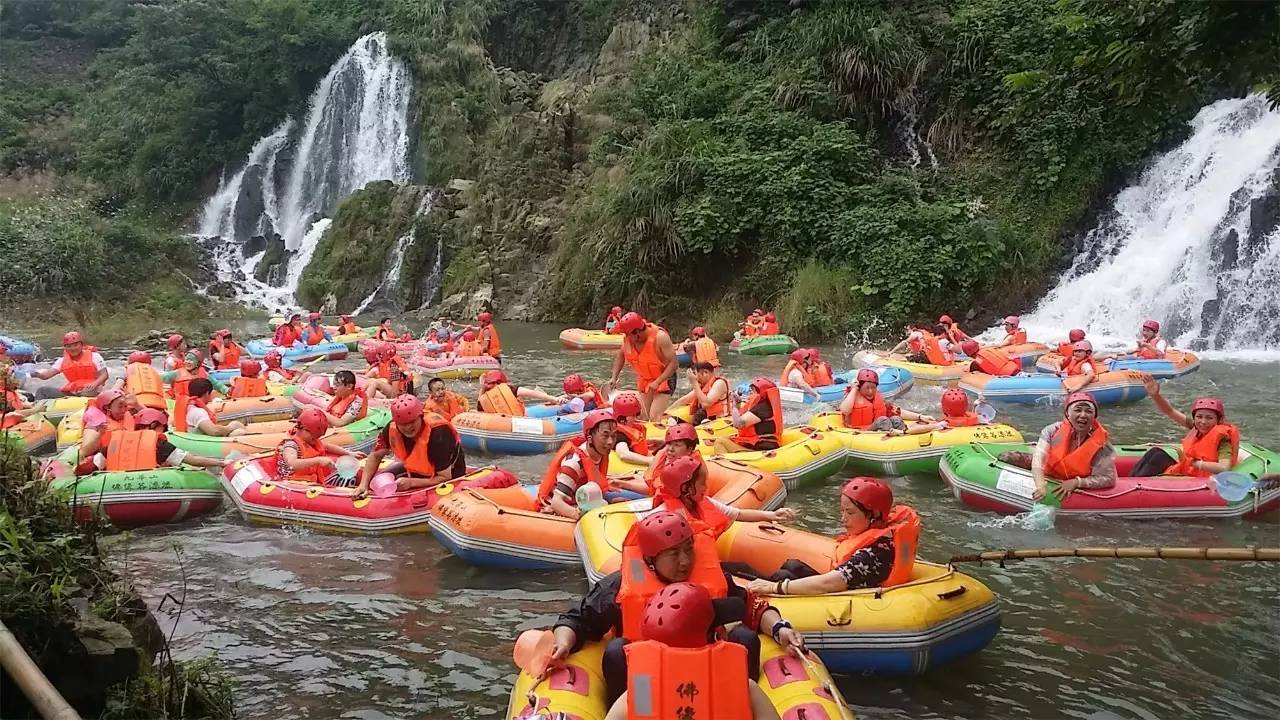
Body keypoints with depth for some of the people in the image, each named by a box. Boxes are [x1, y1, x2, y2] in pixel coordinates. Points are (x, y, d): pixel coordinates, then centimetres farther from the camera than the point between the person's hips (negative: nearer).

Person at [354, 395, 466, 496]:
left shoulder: (437, 433, -36)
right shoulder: (392, 428, -20)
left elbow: (444, 478, -31)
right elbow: (375, 456, -1)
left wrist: (411, 482, -36)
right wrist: (364, 484, -13)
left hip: (450, 474, -6)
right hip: (416, 468, 6)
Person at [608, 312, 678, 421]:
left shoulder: (660, 337, -27)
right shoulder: (627, 338, -10)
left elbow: (673, 364, -26)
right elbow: (620, 356, 10)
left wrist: (657, 382, -34)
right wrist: (613, 377, -1)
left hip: (663, 379, -6)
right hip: (643, 381, 6)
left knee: (654, 418, -18)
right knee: (642, 418, 7)